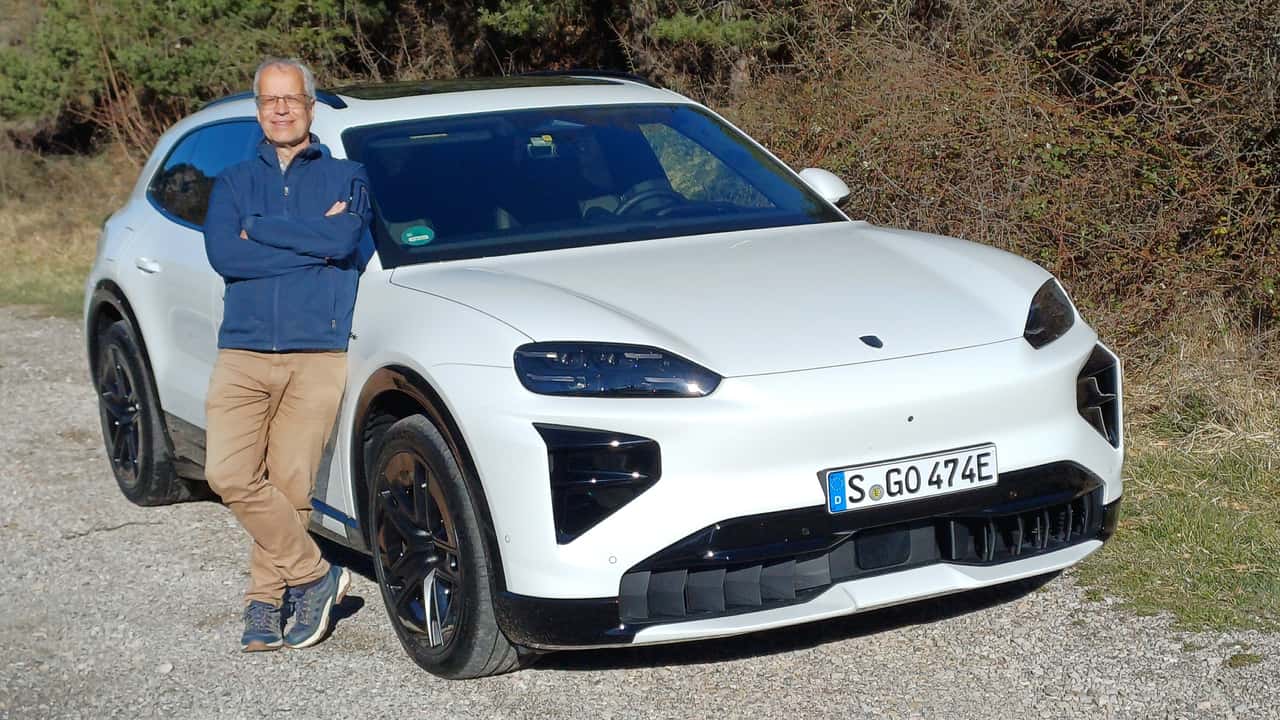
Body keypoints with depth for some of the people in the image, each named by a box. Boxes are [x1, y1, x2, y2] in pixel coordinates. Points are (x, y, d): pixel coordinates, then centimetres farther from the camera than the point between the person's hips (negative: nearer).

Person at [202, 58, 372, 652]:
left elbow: (345, 239, -11)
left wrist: (260, 229, -6)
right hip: (243, 353, 2)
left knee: (290, 483, -5)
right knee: (229, 473, -13)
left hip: (317, 357, -2)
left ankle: (264, 601, 12)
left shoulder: (345, 177, 11)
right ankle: (316, 576, 0)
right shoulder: (234, 182, 16)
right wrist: (314, 240, -7)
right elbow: (222, 254, -4)